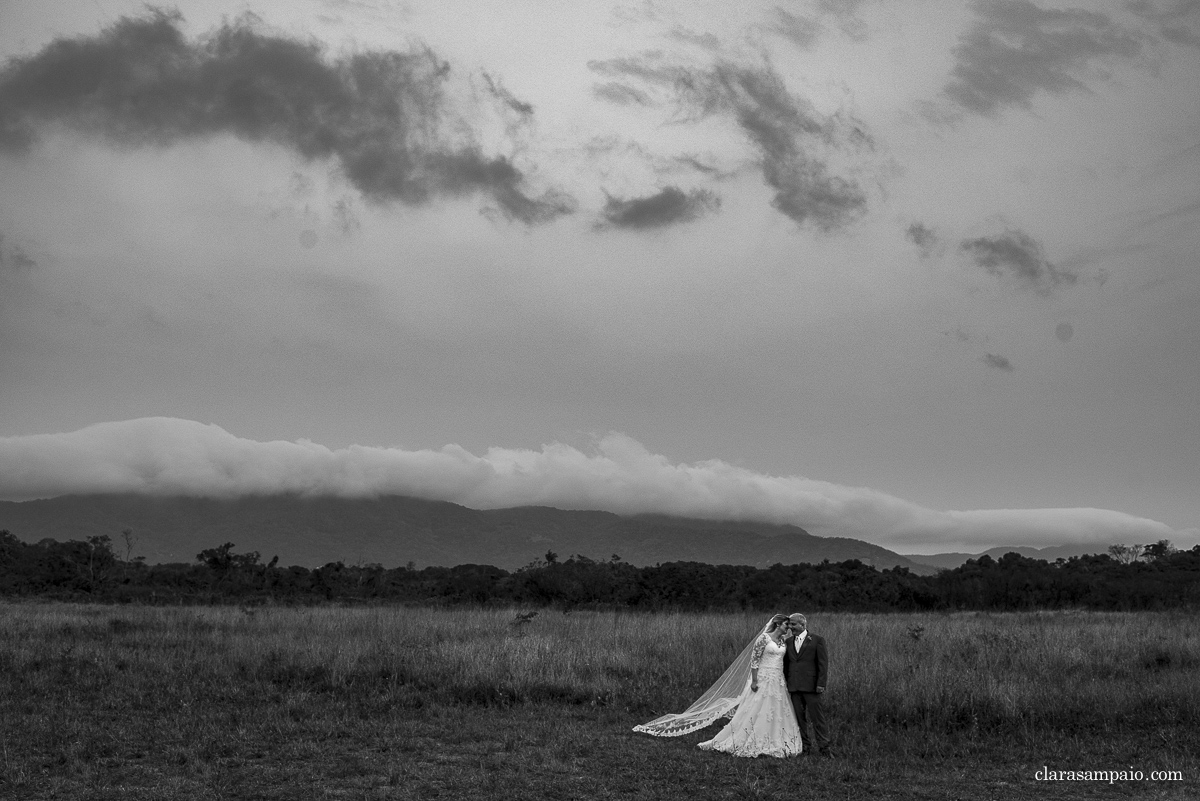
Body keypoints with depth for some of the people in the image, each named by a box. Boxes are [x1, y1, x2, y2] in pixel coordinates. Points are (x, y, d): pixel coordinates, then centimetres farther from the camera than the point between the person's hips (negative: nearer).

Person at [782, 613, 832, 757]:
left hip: (812, 686, -5)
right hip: (794, 686, 5)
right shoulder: (789, 641, 13)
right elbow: (786, 663, 18)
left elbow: (823, 663, -5)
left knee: (818, 717, -2)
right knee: (799, 718, 7)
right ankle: (805, 746, 15)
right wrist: (785, 682, 11)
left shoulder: (817, 640, -2)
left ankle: (824, 747, 4)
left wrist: (821, 684, -11)